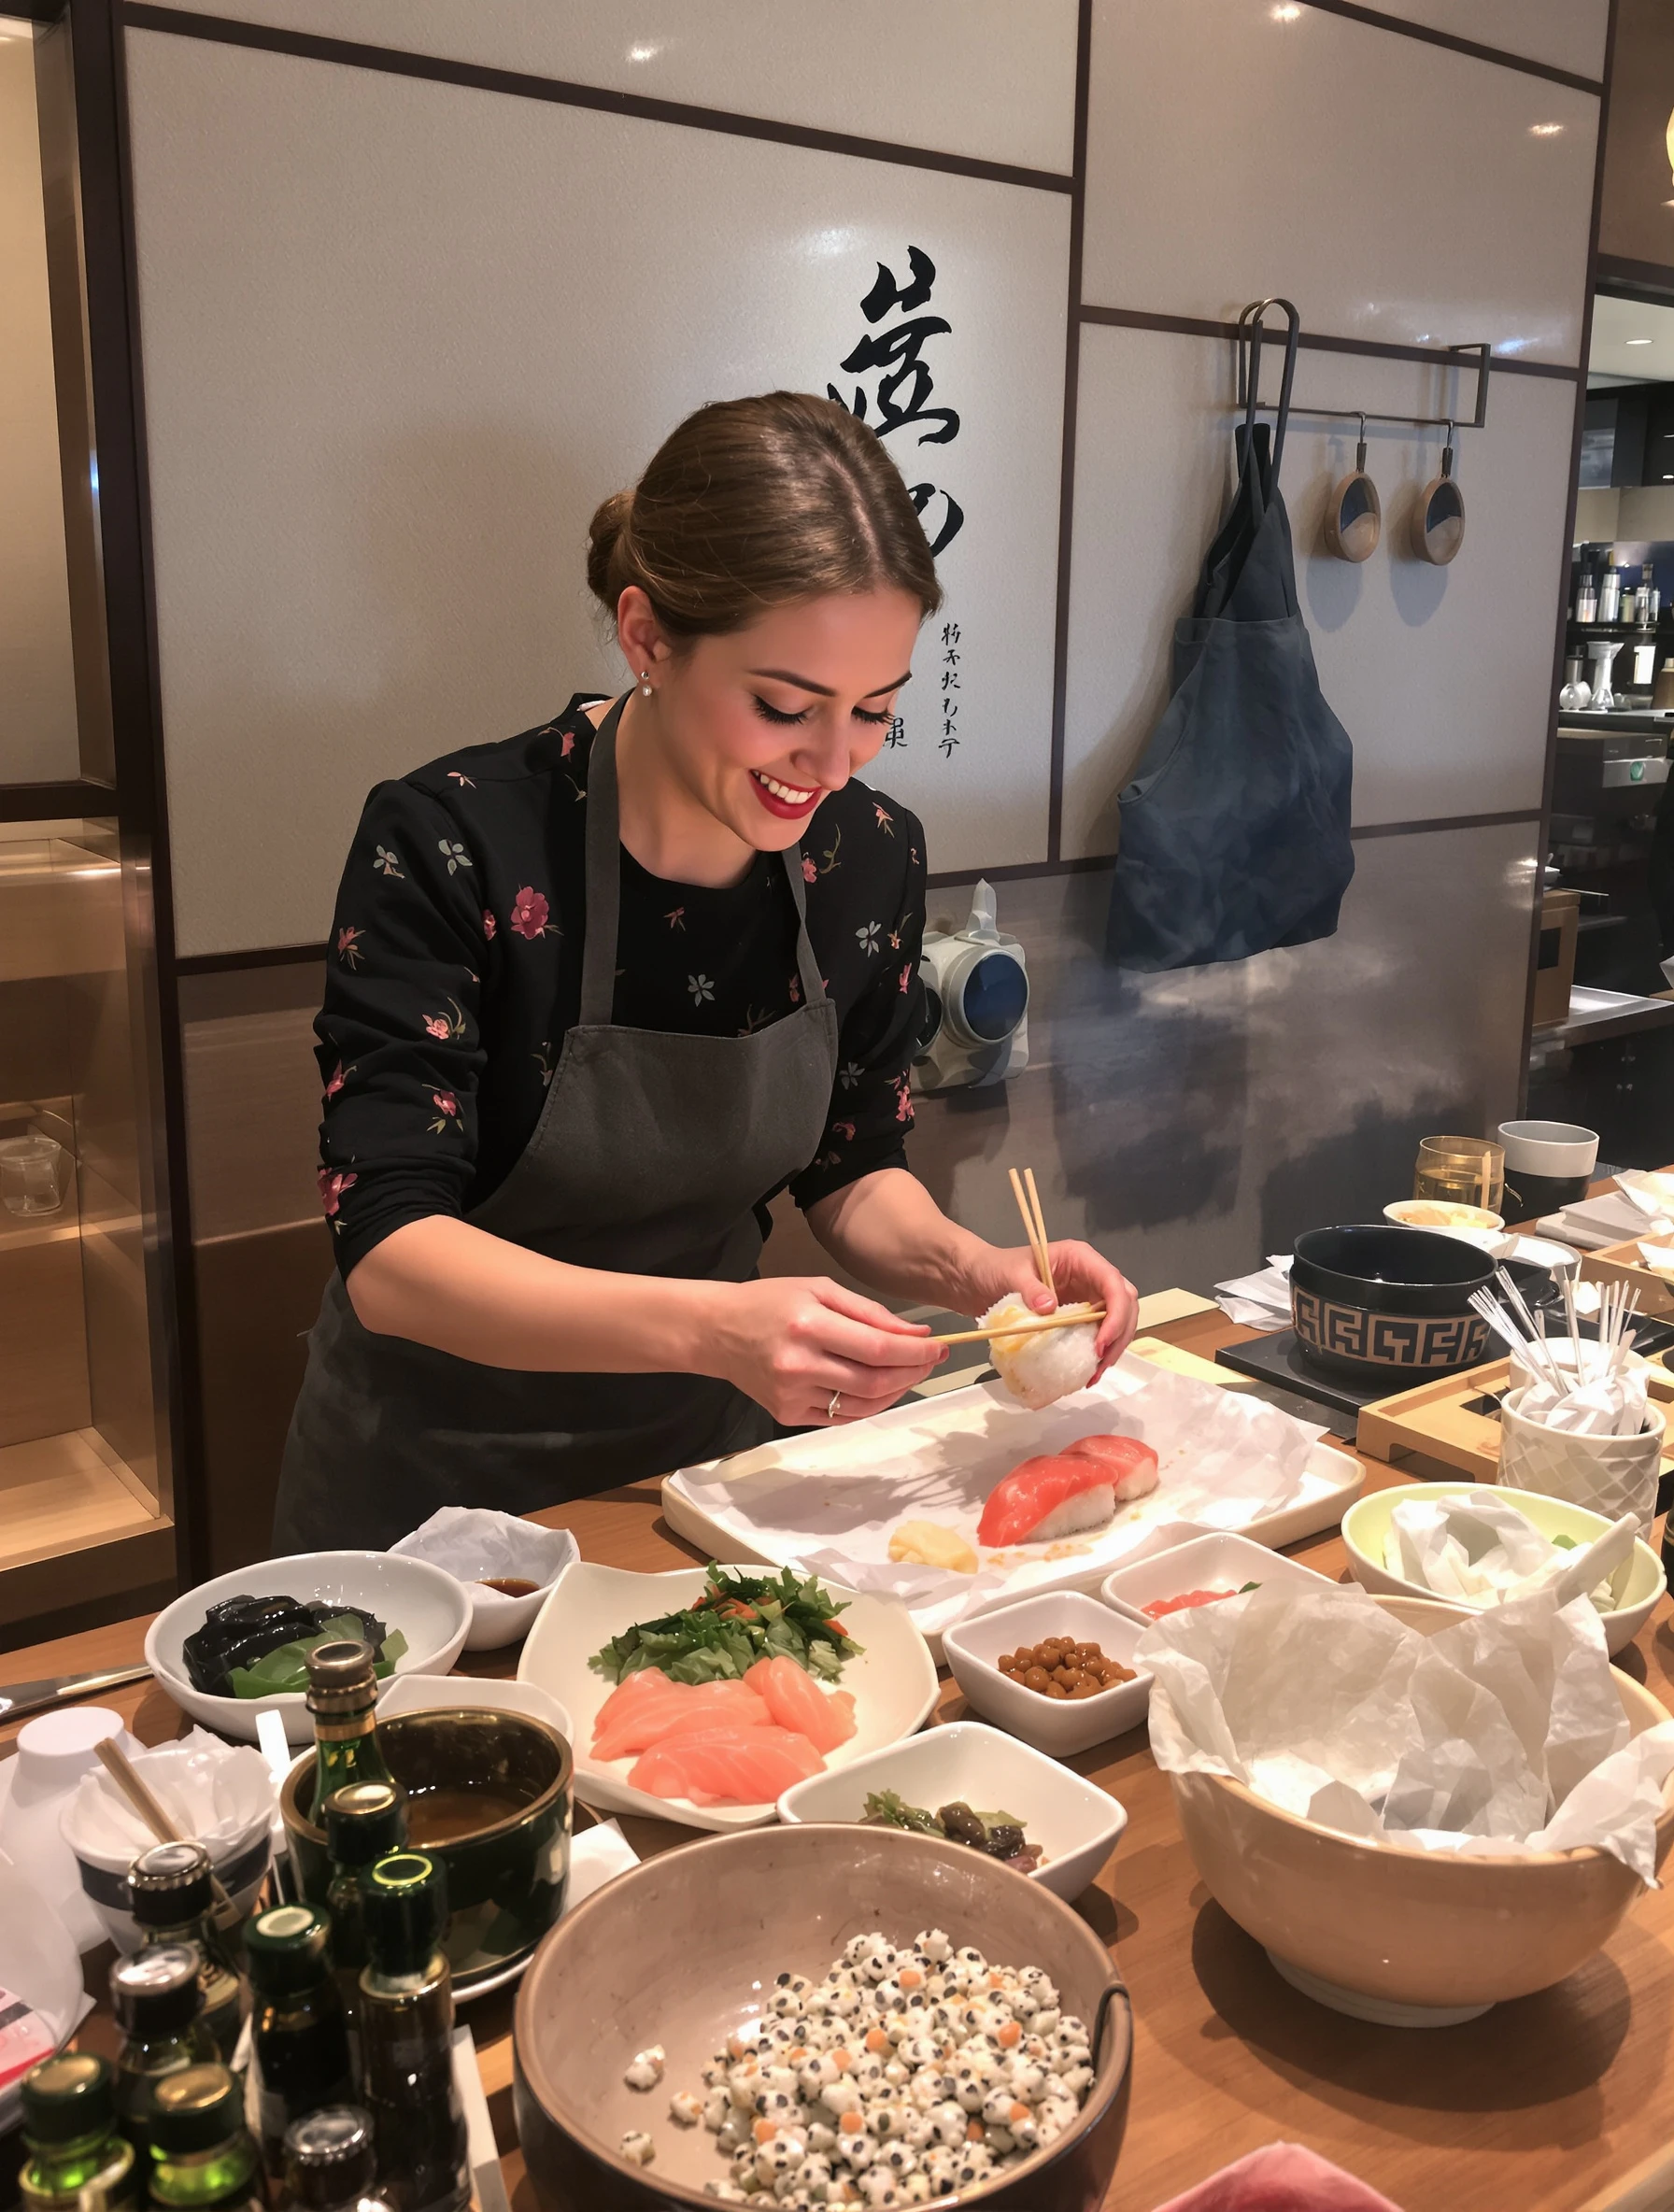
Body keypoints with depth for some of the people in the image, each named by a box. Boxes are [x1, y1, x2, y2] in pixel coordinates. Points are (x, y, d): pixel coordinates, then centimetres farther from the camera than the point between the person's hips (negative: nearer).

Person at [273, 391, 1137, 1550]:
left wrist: (967, 1267, -16)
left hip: (707, 1454, 3)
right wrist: (710, 1329, -38)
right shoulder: (450, 847, -21)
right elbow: (389, 1255, -25)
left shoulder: (869, 856, -8)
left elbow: (852, 1168, 4)